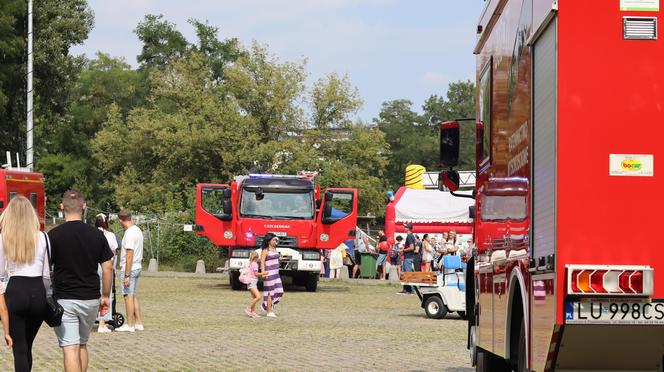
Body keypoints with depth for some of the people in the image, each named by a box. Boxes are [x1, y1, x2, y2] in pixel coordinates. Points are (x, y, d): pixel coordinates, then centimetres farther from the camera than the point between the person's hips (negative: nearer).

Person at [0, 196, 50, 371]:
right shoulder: (42, 238, 2)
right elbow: (47, 275, 4)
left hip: (15, 291, -2)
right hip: (38, 292, 2)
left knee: (19, 348, 2)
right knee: (28, 346, 15)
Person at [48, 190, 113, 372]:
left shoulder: (54, 235, -7)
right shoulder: (97, 235, 1)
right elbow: (108, 268, 3)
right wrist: (105, 296, 13)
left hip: (64, 300, -3)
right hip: (91, 299, 3)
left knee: (70, 348, -6)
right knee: (82, 345, 21)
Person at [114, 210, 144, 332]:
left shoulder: (130, 233, -18)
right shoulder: (138, 230, 11)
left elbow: (129, 255, -21)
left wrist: (126, 275, -20)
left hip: (129, 268, -9)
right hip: (137, 267, 9)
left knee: (128, 296, -4)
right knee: (133, 296, 15)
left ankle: (130, 325, -1)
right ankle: (139, 323, 18)